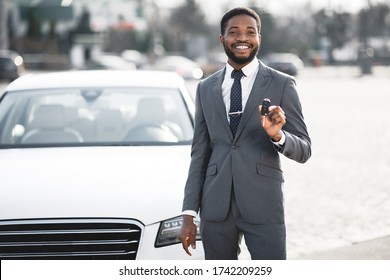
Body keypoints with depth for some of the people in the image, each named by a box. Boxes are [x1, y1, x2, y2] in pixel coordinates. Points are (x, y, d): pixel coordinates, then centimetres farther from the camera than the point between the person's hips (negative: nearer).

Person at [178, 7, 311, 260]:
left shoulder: (282, 85, 1)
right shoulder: (206, 88, 11)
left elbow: (304, 150, -1)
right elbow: (199, 155, 14)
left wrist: (277, 135, -23)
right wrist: (189, 215, 8)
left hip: (263, 205, -3)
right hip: (216, 208, 3)